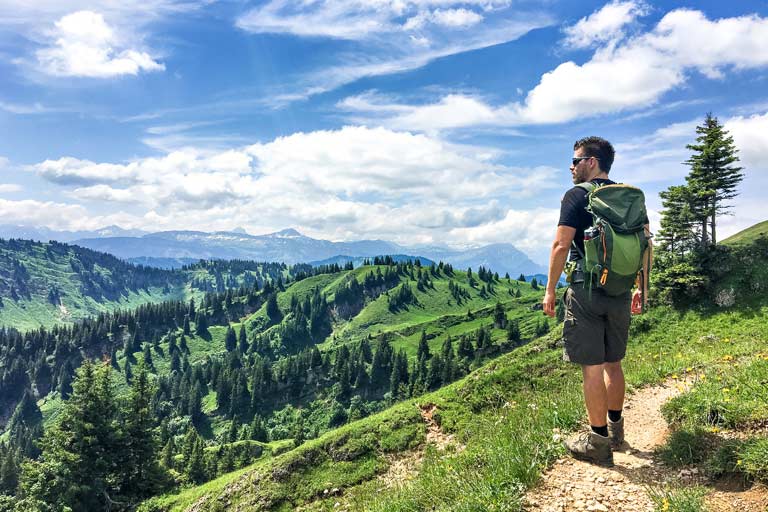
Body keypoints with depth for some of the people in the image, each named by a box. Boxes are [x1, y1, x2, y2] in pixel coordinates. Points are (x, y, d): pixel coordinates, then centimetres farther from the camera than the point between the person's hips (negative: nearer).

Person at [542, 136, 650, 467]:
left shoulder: (577, 196, -7)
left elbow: (561, 245, -13)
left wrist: (550, 290, -7)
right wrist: (642, 287, 18)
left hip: (586, 291, -6)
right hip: (620, 291, 7)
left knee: (592, 367, 0)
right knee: (613, 364, 17)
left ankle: (598, 441, 7)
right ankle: (615, 429, 30)